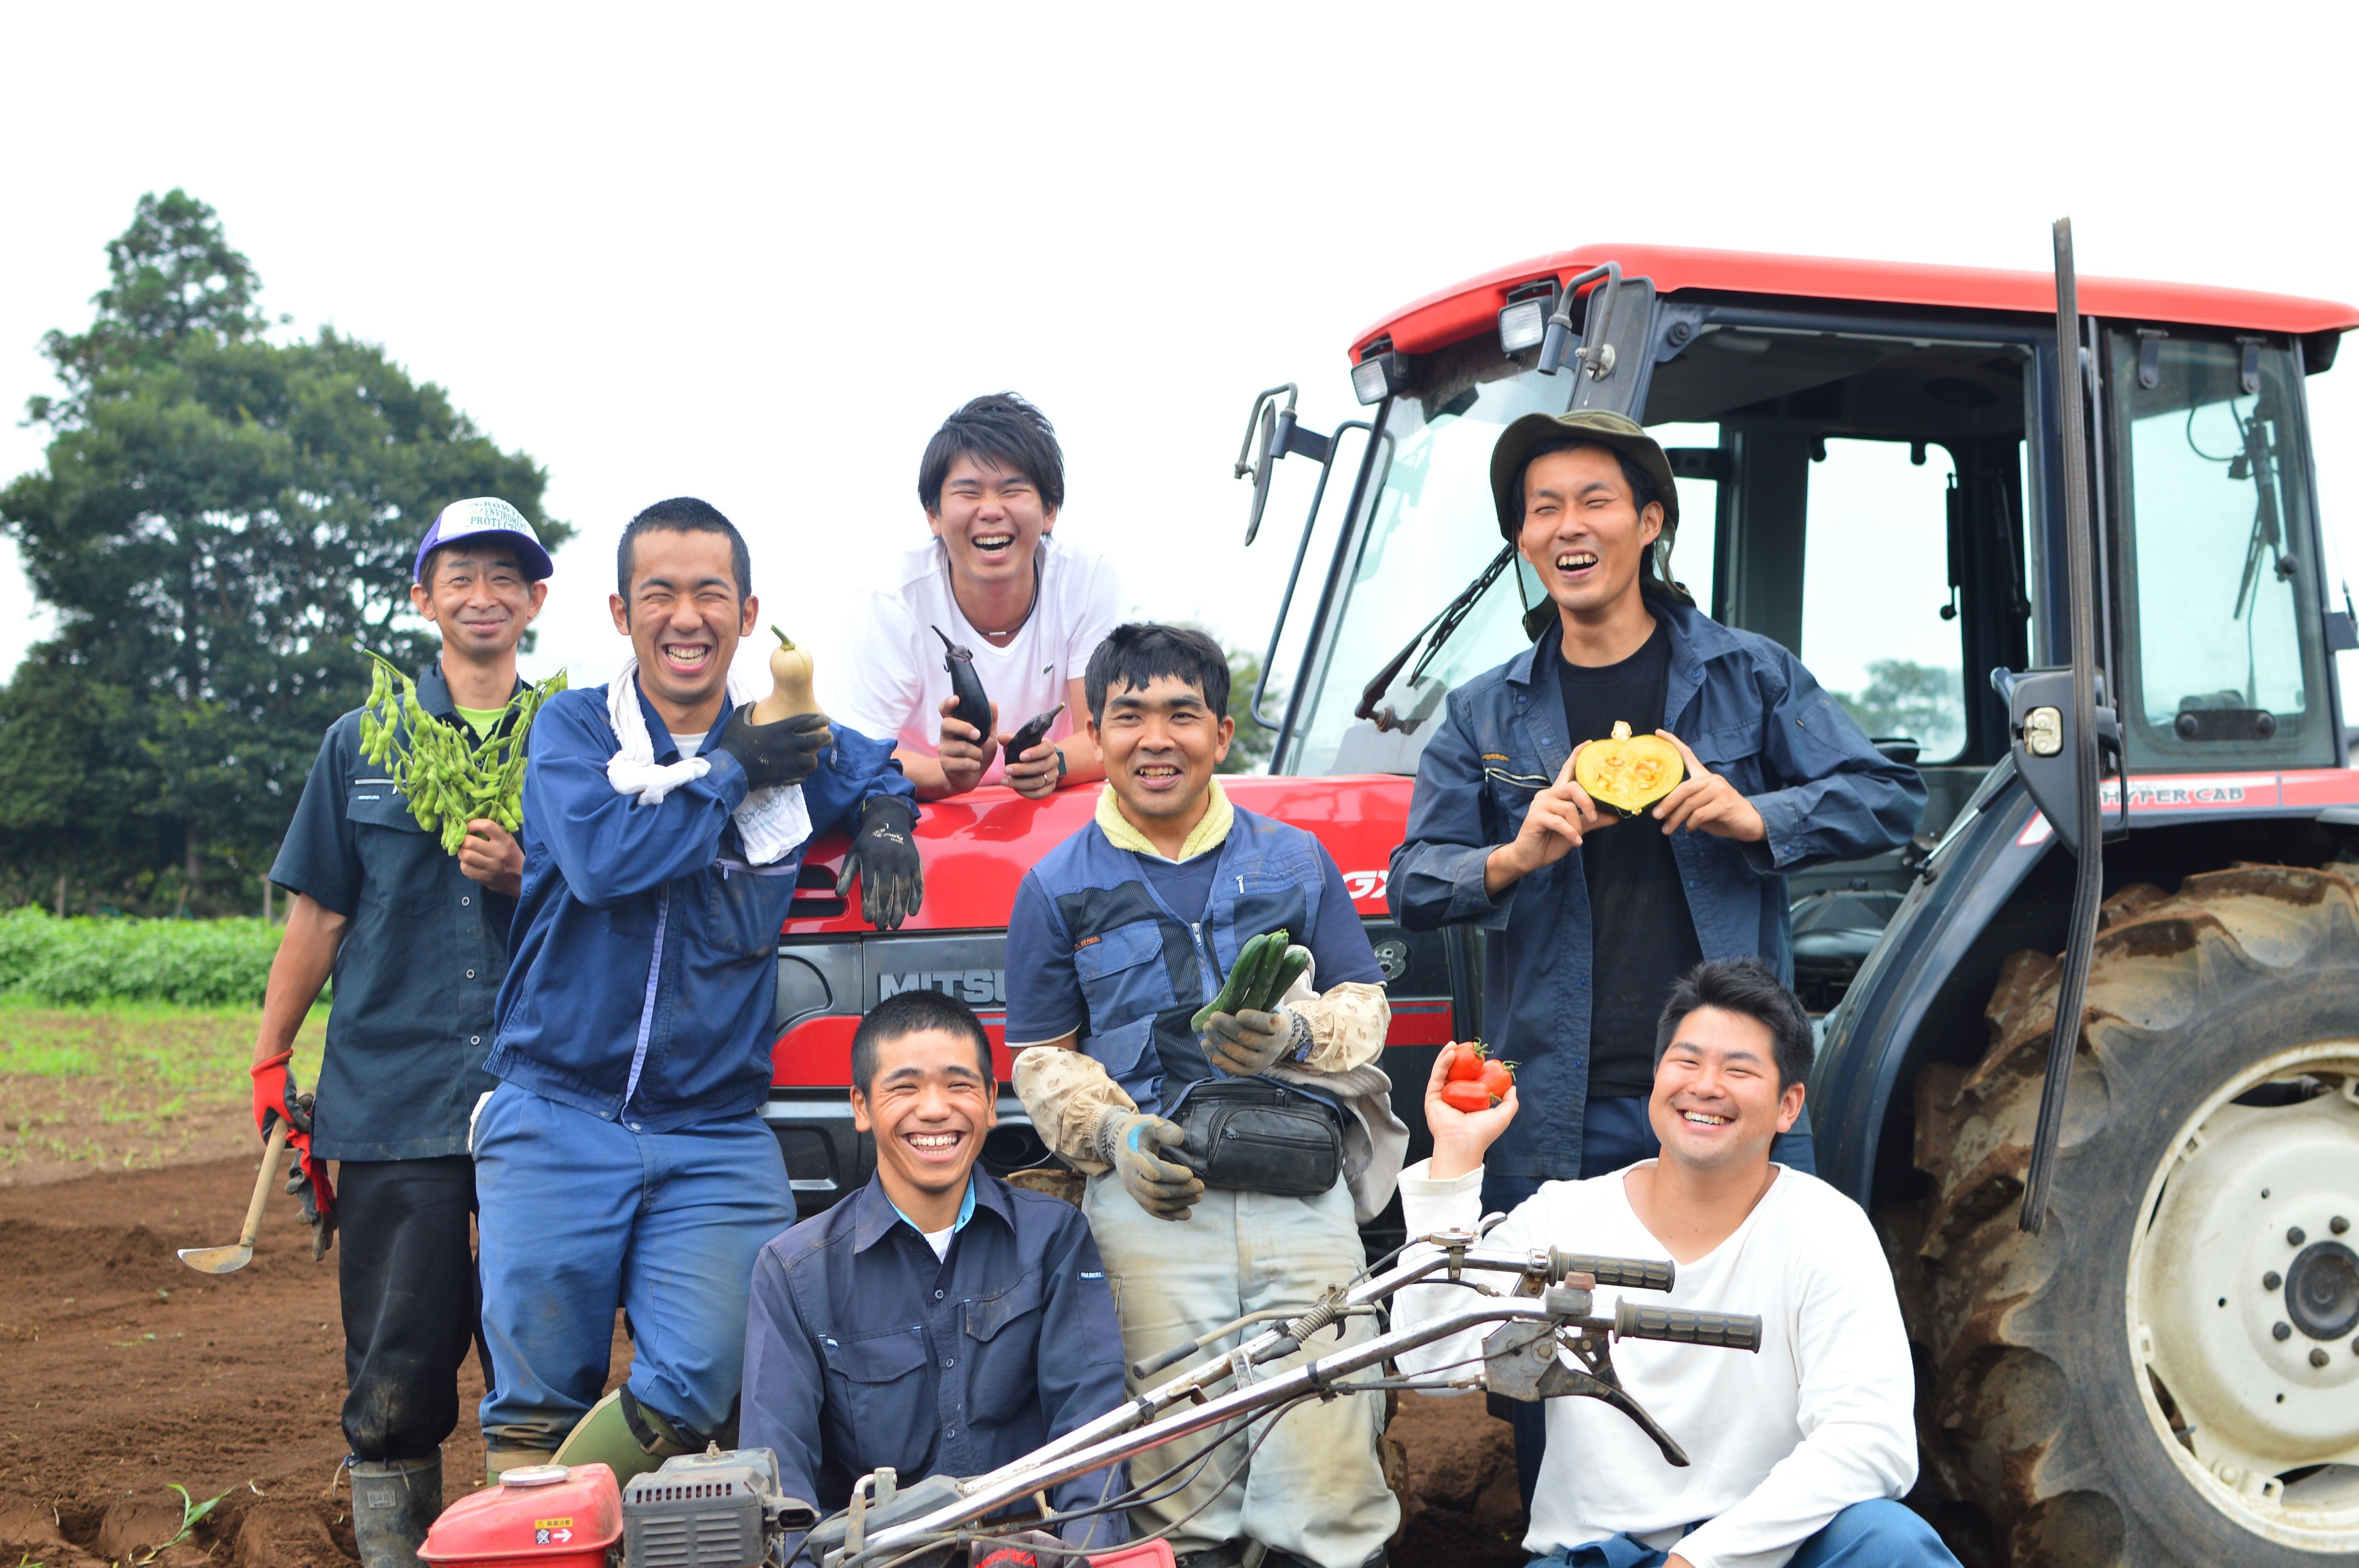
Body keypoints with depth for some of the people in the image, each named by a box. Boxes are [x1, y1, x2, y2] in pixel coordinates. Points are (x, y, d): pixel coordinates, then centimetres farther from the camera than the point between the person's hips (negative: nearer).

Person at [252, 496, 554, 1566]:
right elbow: (318, 915, 14)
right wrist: (270, 1061, 12)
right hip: (393, 1096, 0)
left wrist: (526, 883, -9)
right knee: (395, 1376, -1)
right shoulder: (363, 742, 11)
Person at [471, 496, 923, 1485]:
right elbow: (600, 857, -17)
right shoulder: (574, 728, 2)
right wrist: (730, 773, -7)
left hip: (716, 1140, 2)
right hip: (555, 1118, -2)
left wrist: (885, 819, 10)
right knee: (536, 1406, -3)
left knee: (696, 1385, -13)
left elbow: (886, 769, 33)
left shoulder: (793, 748, 11)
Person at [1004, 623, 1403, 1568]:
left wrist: (1296, 1036, -7)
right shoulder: (1059, 887, 13)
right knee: (1181, 1476, -7)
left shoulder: (1295, 861, 16)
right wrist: (1113, 1132, -5)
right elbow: (1042, 1057, 13)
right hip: (1151, 1202, -1)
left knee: (1328, 1474, -8)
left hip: (1303, 1194, 1)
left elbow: (1366, 1003, 15)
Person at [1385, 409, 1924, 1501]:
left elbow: (1888, 799, 4)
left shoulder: (1749, 677, 8)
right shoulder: (1486, 714, 12)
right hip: (1557, 1117, 1)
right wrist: (1514, 858, -15)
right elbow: (1413, 884, 7)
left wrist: (1755, 817, -14)